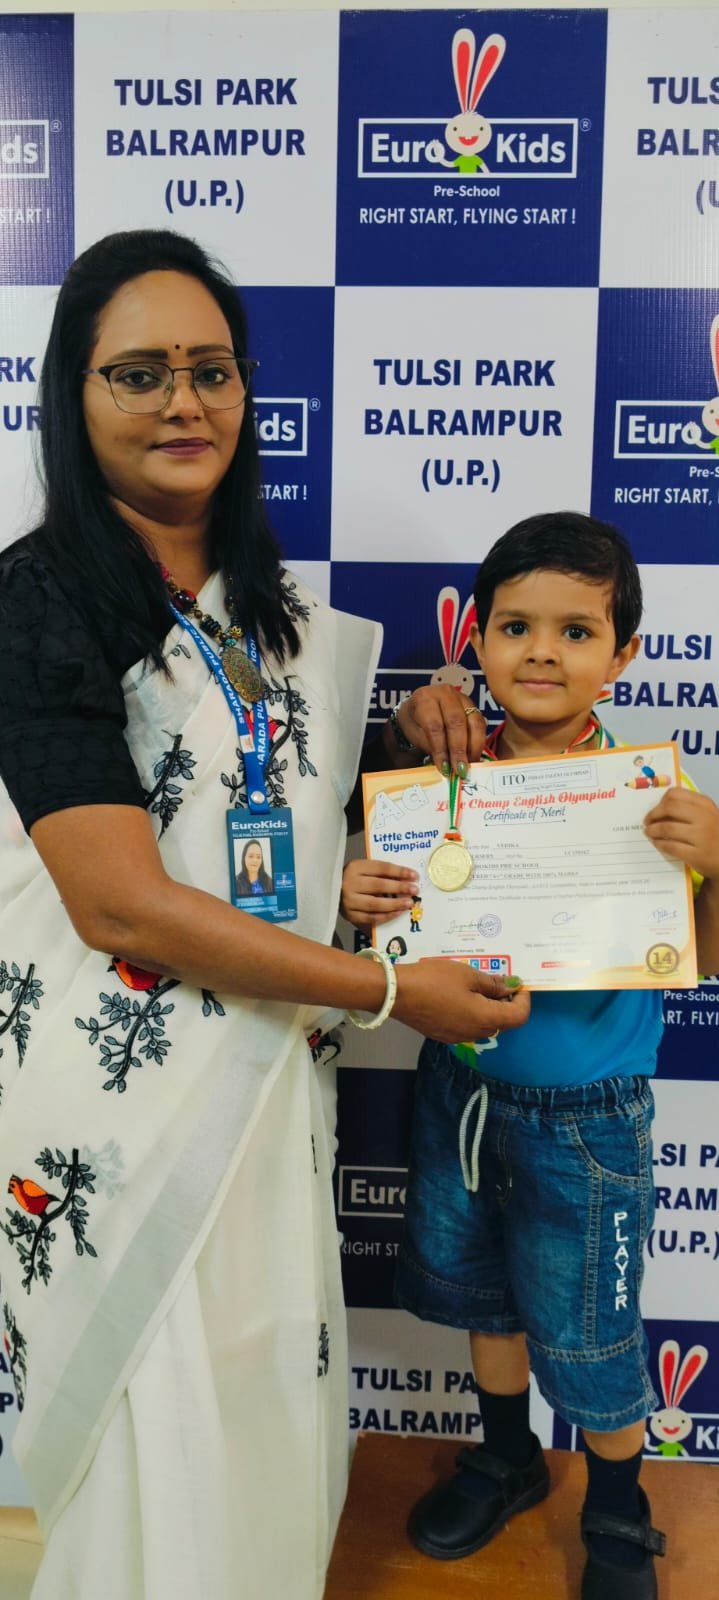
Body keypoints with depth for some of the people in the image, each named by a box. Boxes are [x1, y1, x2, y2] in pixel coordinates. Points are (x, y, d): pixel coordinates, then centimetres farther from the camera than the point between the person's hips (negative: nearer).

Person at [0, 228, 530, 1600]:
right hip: (117, 1090, -6)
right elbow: (124, 904, -23)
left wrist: (412, 734, 0)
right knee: (159, 1448, 12)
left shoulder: (265, 599, 6)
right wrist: (393, 993, -19)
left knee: (271, 1406, 23)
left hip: (271, 1066, 7)